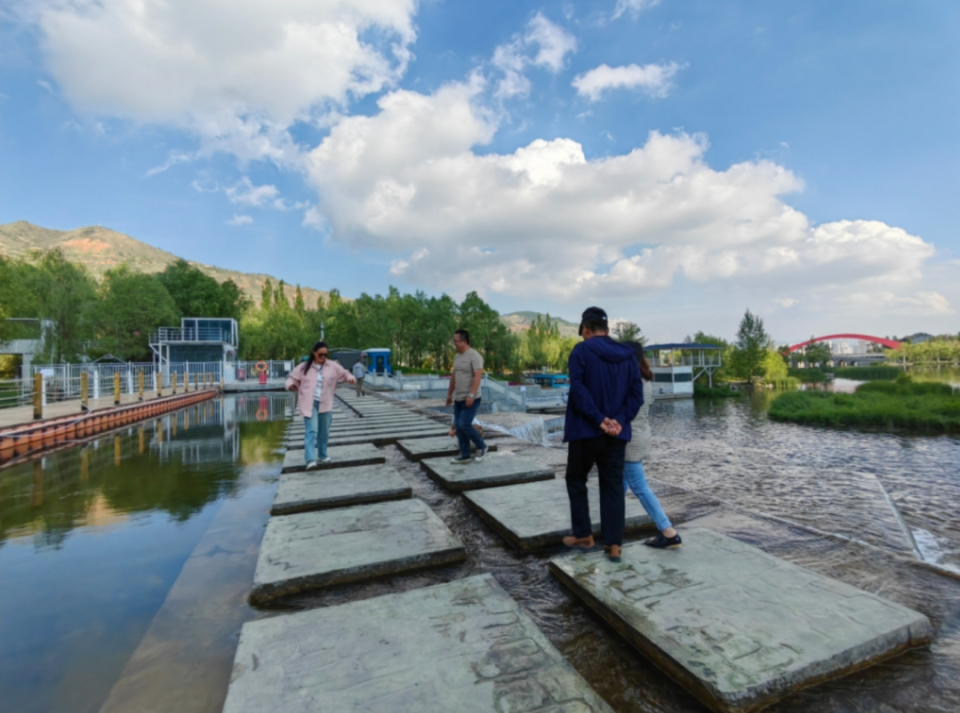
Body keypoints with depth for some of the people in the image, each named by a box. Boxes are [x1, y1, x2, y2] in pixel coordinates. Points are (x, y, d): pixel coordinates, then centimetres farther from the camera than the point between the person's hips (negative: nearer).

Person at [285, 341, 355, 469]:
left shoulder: (333, 366, 1)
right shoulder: (304, 367, -1)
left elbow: (344, 373, 10)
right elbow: (292, 377, 8)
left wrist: (350, 378, -13)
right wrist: (291, 385, -15)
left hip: (325, 404, 3)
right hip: (309, 403, -3)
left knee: (324, 431, 15)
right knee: (311, 431, -14)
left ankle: (322, 455, 34)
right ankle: (310, 460, -18)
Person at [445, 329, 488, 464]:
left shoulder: (474, 356, -15)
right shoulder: (457, 356, 12)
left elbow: (478, 376, -23)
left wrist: (471, 395, -28)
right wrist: (449, 394, 21)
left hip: (471, 399, -9)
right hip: (458, 399, 9)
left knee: (464, 425, -13)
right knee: (458, 426, 8)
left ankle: (481, 447, 9)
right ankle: (464, 455, 17)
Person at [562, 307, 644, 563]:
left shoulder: (581, 351, -7)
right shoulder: (628, 355, 8)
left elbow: (578, 390, -19)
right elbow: (636, 394, 1)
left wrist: (599, 419, -19)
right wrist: (620, 421, -7)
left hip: (585, 430, -4)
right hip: (616, 434, 4)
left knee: (576, 480, 15)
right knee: (613, 486, 11)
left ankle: (583, 535, 21)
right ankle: (614, 544, 14)